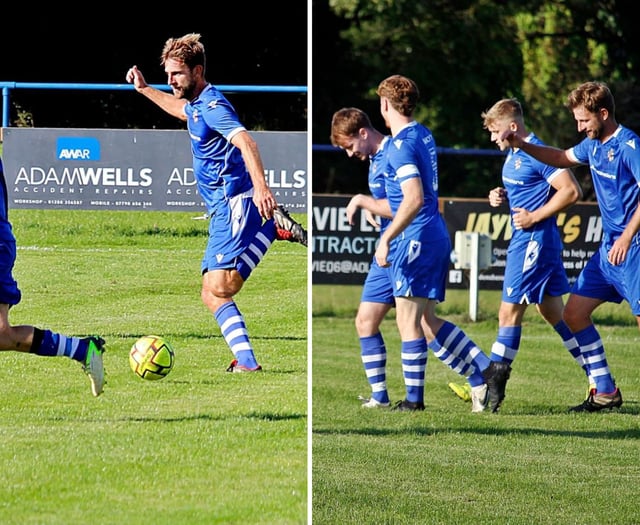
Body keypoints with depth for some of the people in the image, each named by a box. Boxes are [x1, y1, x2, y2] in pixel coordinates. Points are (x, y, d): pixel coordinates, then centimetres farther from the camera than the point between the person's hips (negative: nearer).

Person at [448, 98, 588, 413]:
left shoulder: (537, 154, -16)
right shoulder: (514, 154, 14)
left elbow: (571, 191, -22)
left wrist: (534, 216, -19)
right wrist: (501, 197, 8)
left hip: (534, 242, -11)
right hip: (526, 241, 11)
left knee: (510, 312, -8)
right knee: (554, 313, 13)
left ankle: (492, 390, -5)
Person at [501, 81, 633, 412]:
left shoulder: (629, 146, -16)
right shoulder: (593, 144, 12)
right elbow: (563, 158, 30)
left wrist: (627, 238, -28)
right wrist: (523, 146, 16)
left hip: (631, 249, -10)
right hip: (609, 247, 10)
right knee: (574, 313, 8)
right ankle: (605, 391, 13)